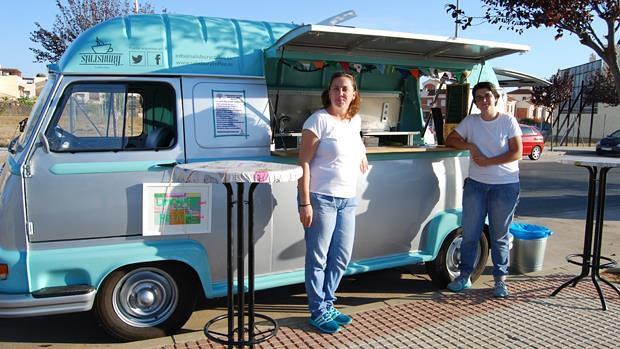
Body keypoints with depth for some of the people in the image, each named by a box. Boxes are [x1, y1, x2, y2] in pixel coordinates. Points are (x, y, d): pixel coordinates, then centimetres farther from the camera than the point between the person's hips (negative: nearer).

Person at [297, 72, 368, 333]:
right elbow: (304, 163, -13)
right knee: (318, 259, 2)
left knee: (341, 258, 14)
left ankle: (328, 305, 30)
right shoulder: (319, 120, -10)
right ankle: (318, 313, 17)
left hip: (348, 200, 7)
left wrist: (362, 153, 21)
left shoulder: (356, 120, 10)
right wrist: (305, 203, -18)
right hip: (320, 198, -7)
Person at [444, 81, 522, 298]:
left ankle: (500, 280, 16)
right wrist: (471, 146, -8)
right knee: (470, 233, 4)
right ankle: (465, 276, 16)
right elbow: (451, 140, 8)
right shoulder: (470, 121, 5)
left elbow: (517, 153, -8)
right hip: (475, 184, 3)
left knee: (499, 236, 5)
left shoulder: (508, 121, -3)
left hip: (505, 185, -2)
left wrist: (488, 161, -15)